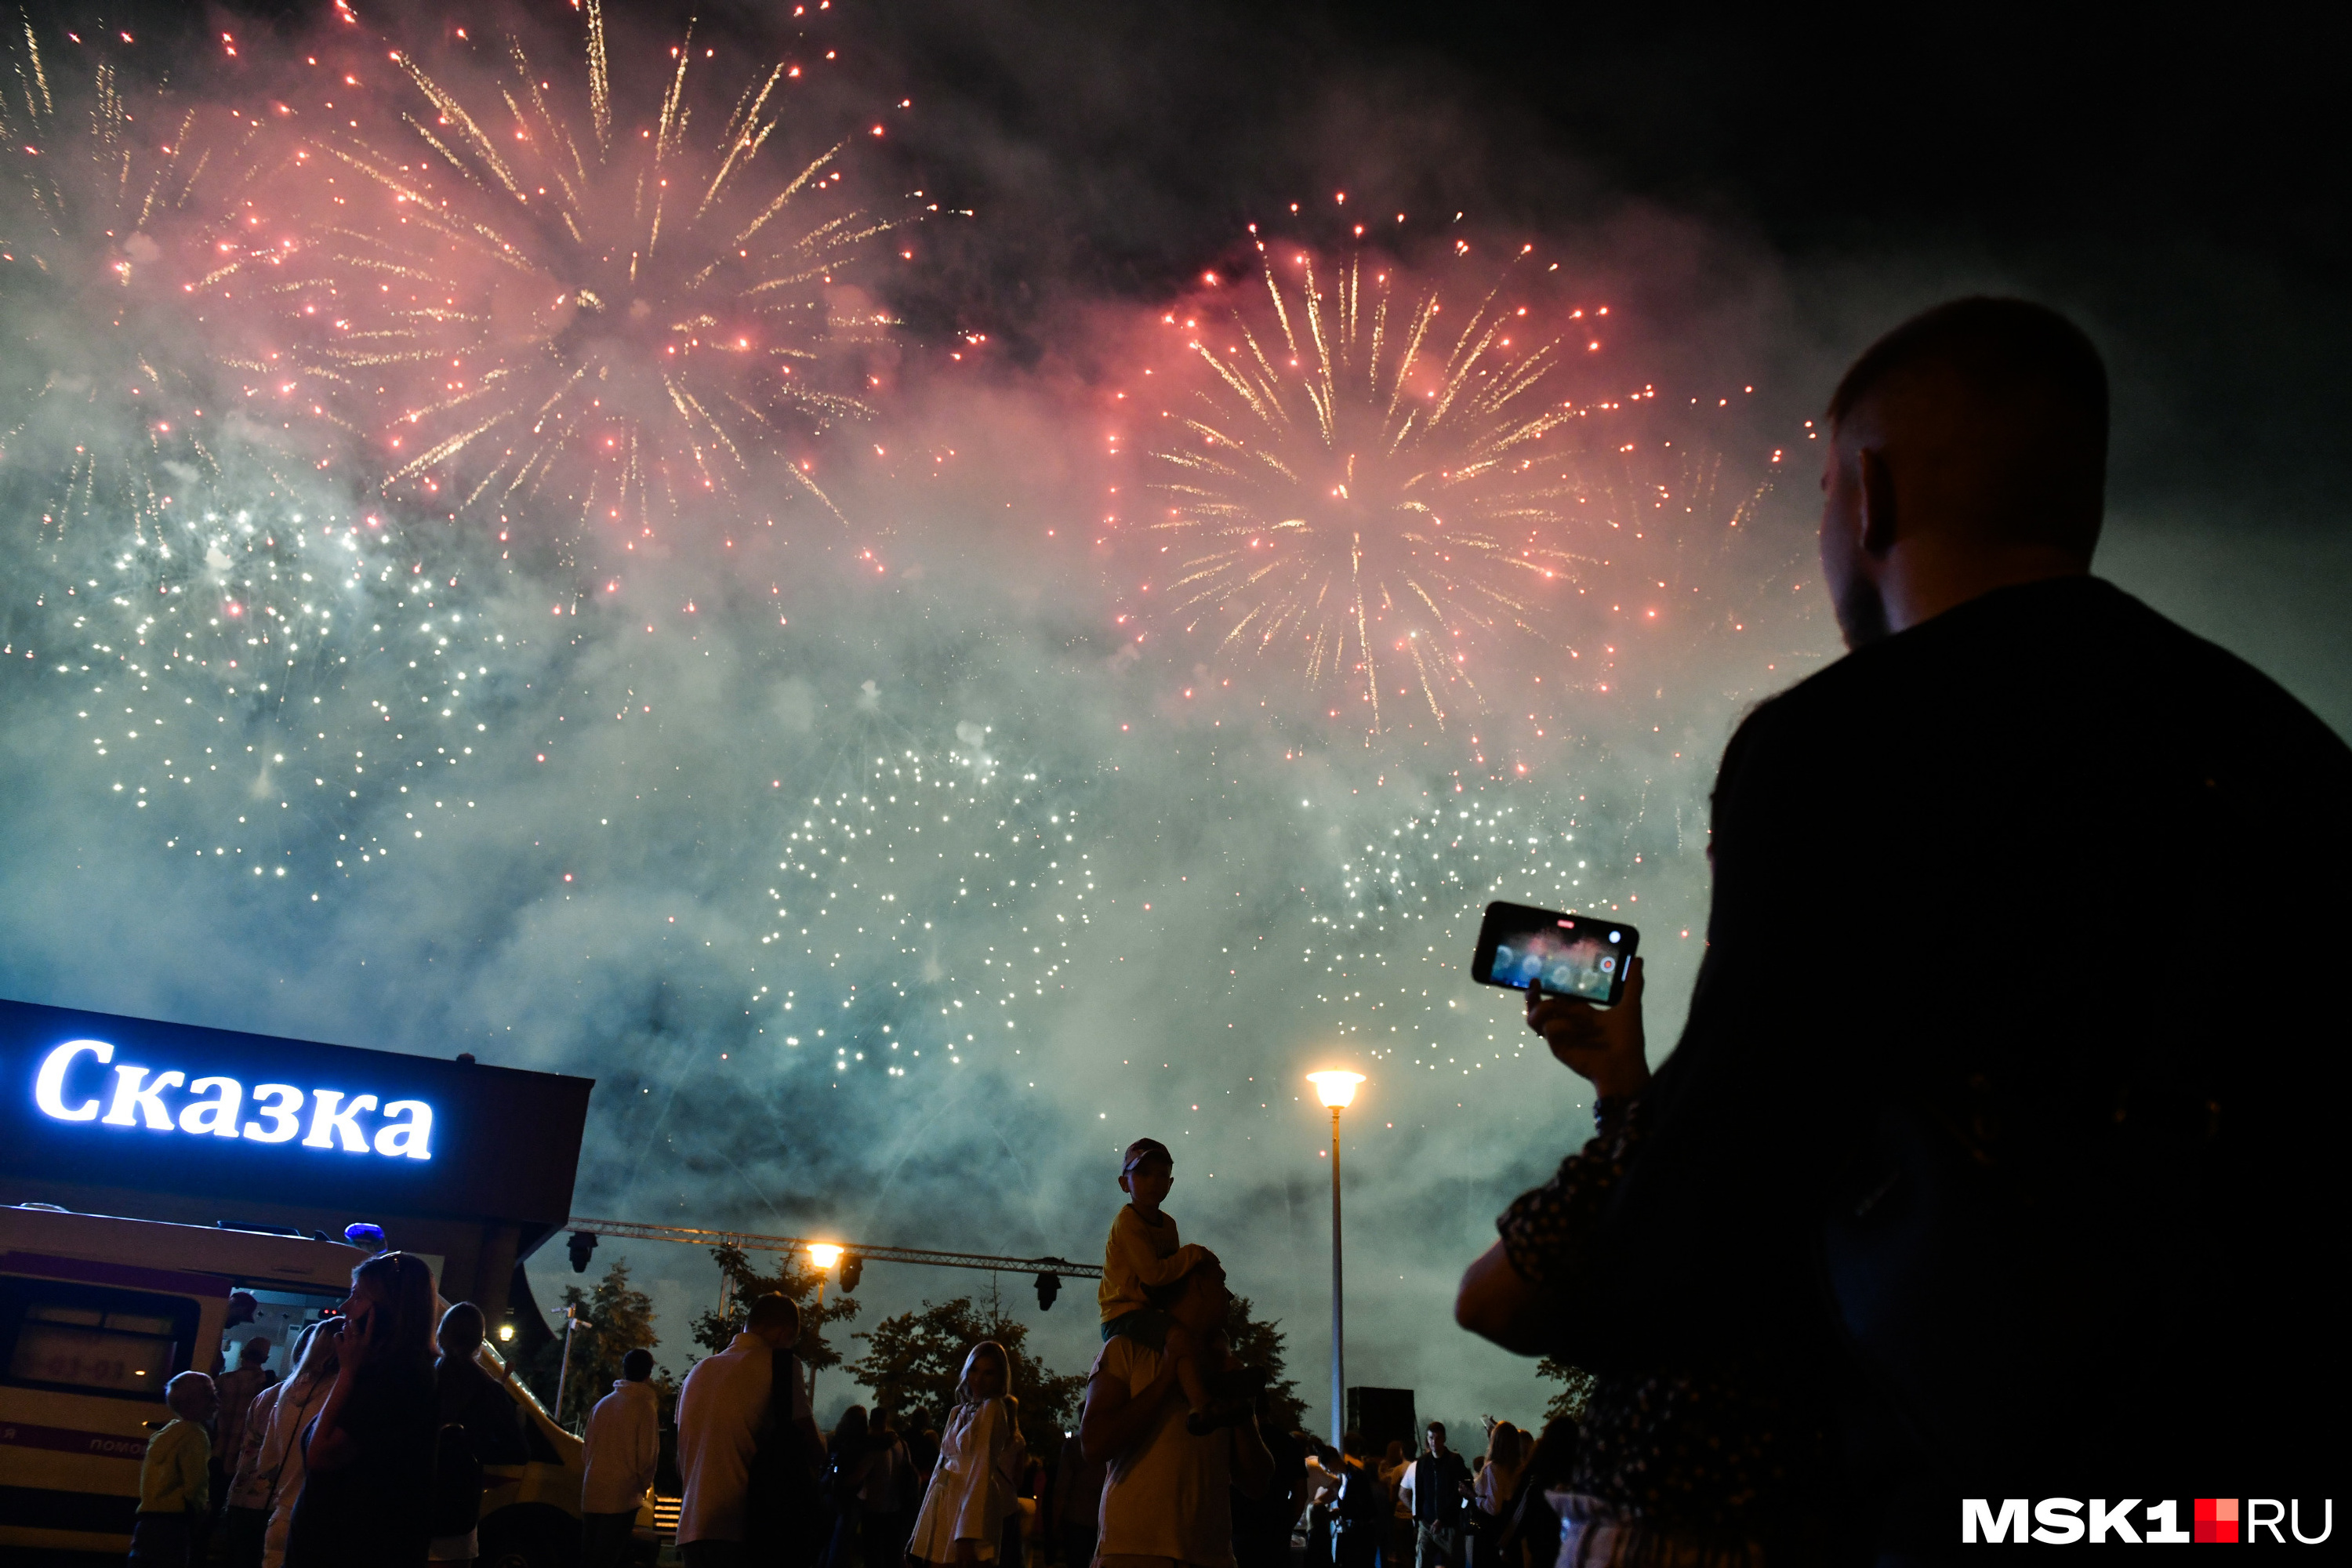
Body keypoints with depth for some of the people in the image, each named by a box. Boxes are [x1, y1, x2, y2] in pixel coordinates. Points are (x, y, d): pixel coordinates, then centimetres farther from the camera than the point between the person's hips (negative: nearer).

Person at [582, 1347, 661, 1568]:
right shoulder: (645, 1407, -7)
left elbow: (589, 1448, 18)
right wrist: (644, 1485, 8)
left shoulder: (602, 1404, 12)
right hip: (622, 1496, -6)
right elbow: (648, 1455, -8)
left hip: (592, 1493, 6)